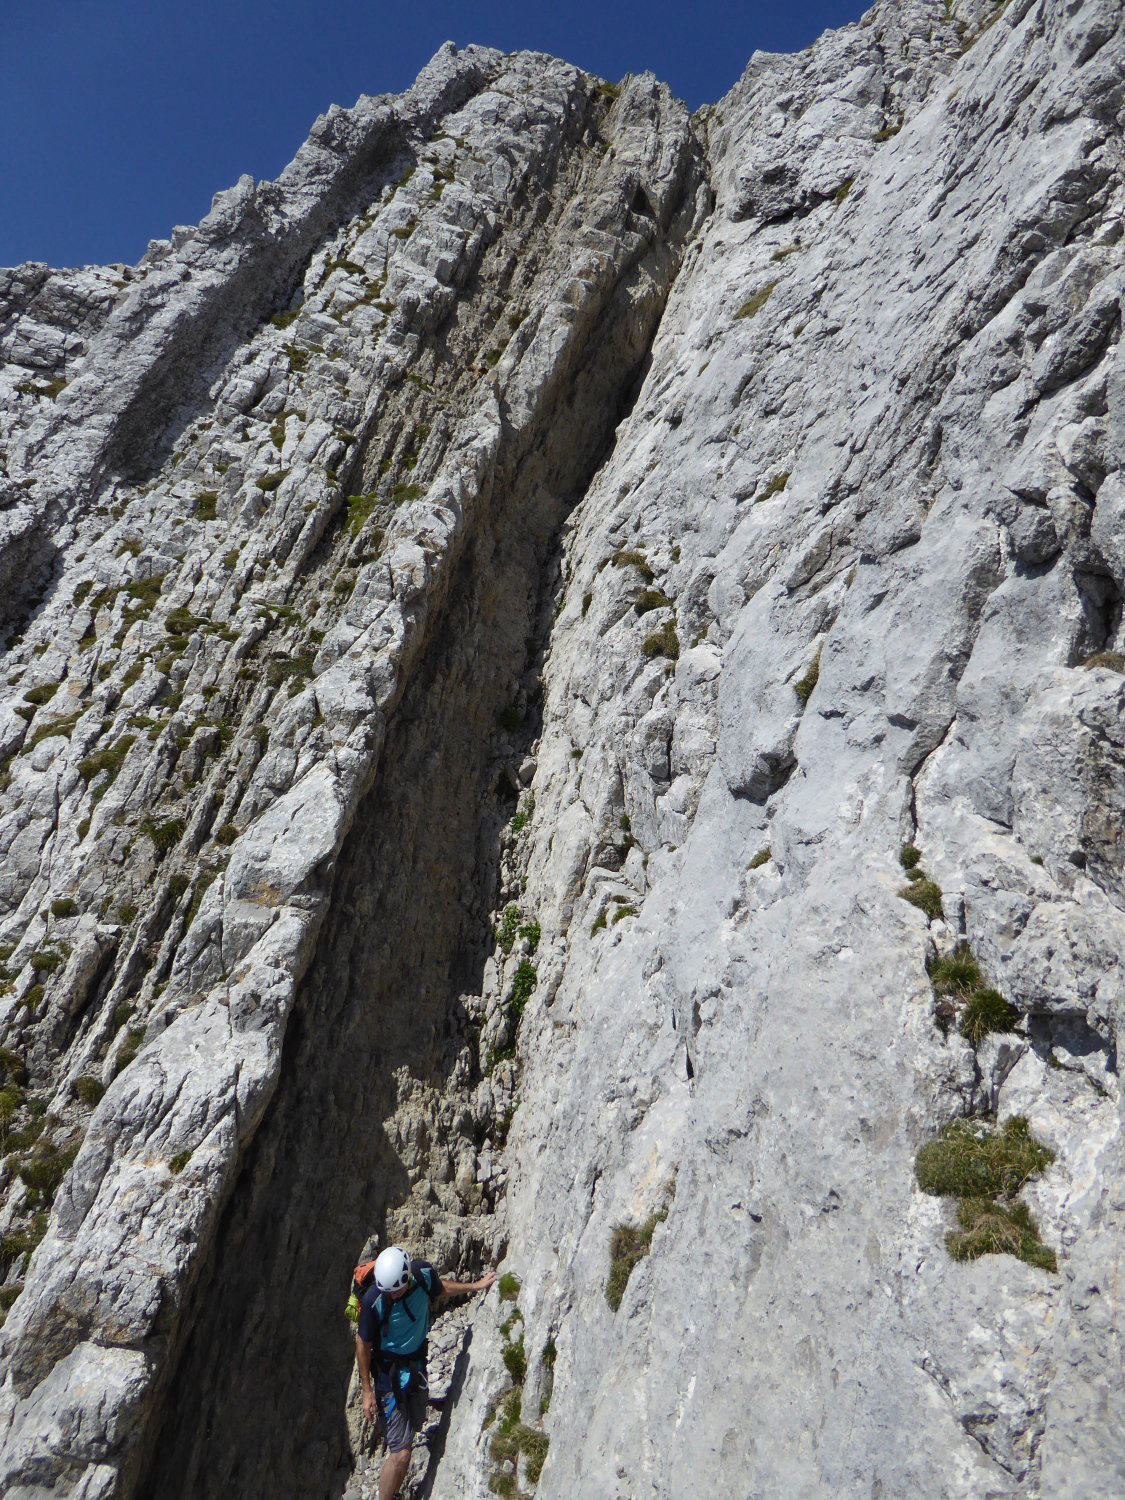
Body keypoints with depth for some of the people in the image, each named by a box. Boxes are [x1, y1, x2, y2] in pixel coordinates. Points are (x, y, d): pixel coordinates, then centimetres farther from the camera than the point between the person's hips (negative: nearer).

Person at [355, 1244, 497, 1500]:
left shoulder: (424, 1273, -19)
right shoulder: (373, 1300, -32)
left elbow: (441, 1288, 6)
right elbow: (363, 1344, -16)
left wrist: (476, 1285, 12)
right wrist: (367, 1390, -9)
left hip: (417, 1362, 6)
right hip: (389, 1372, -5)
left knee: (413, 1427, 22)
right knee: (401, 1454, -8)